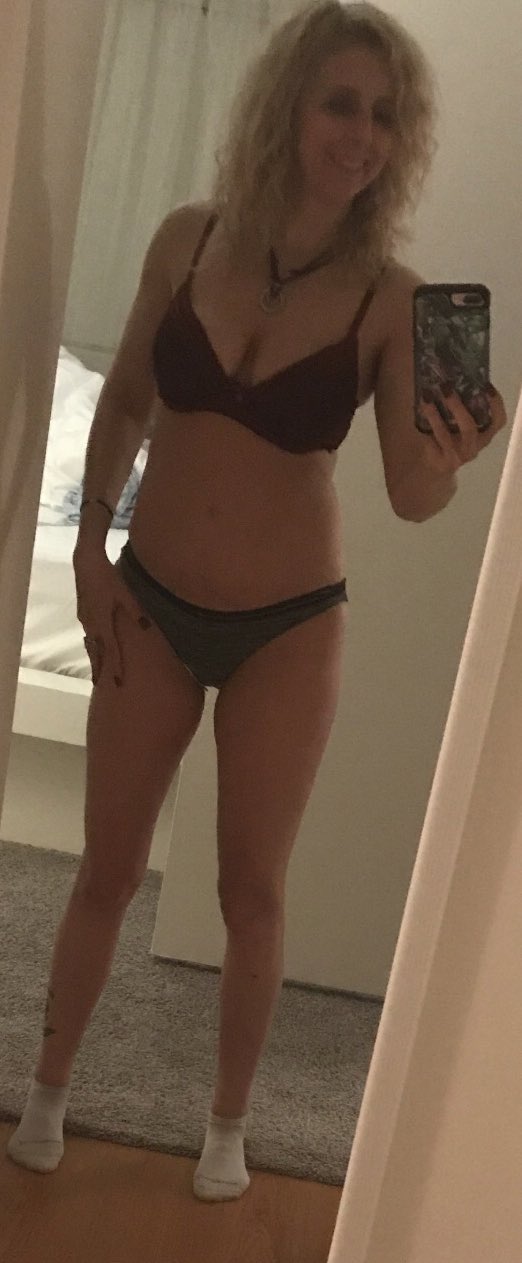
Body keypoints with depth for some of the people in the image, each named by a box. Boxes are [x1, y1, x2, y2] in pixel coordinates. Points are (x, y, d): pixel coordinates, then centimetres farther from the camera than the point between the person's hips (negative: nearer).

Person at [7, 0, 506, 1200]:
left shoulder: (390, 295, -12)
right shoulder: (188, 239, -6)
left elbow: (411, 500, -15)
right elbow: (125, 402, 7)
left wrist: (447, 458, -37)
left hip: (291, 625, -2)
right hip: (152, 605, 2)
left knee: (253, 886, 11)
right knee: (109, 868, 13)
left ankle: (229, 1124, 34)